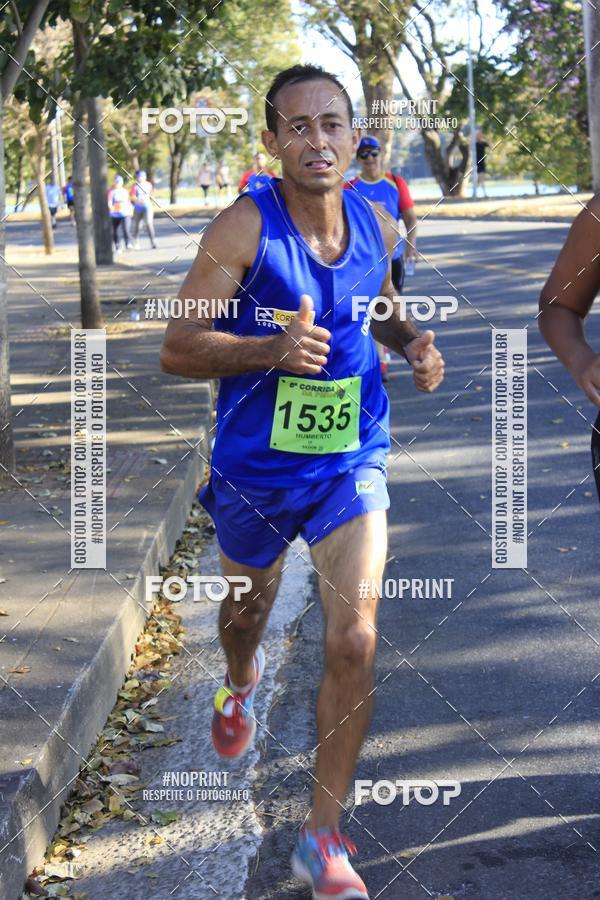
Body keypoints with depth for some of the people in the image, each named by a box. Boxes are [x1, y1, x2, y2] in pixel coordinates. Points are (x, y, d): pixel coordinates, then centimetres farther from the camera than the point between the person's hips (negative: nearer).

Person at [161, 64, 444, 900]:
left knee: (355, 642, -10)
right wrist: (272, 347, -33)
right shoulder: (244, 227, -17)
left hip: (352, 463, 2)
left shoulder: (376, 226, -3)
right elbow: (177, 348, -17)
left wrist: (416, 344, -2)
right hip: (255, 467, -1)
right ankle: (242, 682, 63)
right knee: (248, 608, 23)